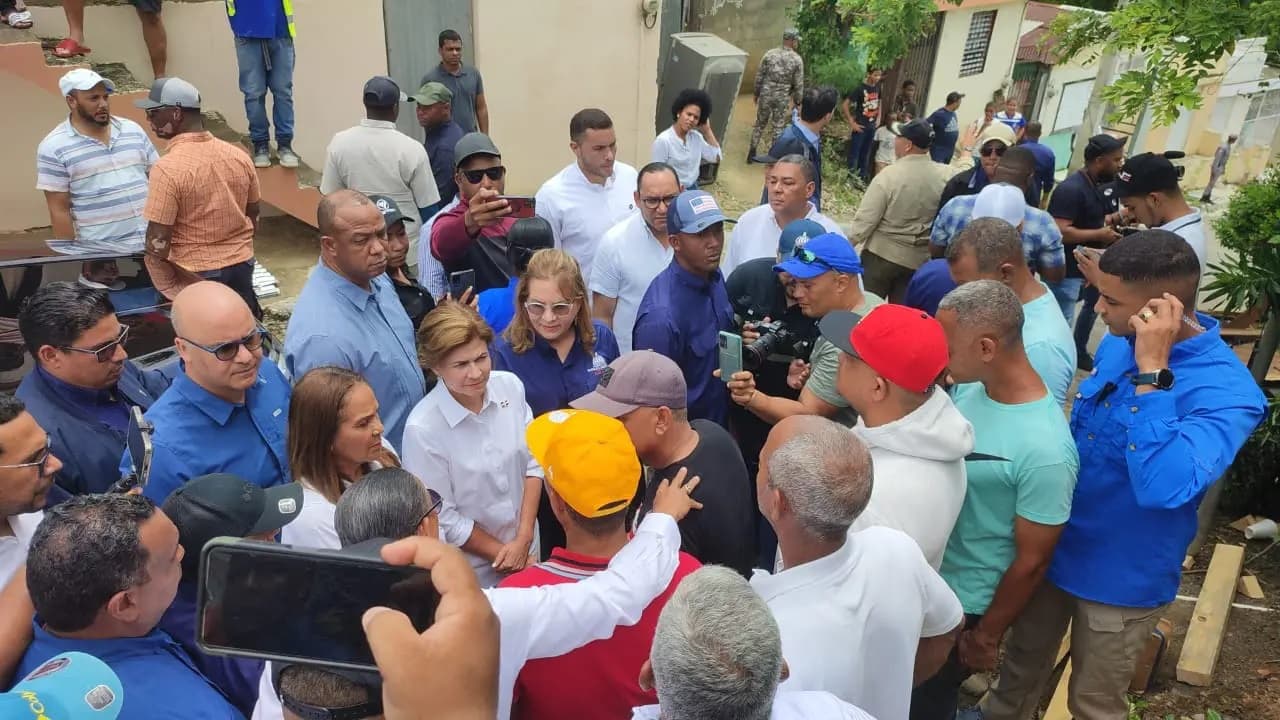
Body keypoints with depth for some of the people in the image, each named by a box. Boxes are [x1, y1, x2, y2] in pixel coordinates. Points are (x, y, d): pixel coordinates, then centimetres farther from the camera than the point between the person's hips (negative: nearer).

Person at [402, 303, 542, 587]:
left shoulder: (510, 386, -13)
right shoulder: (422, 428, -25)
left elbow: (533, 461, -3)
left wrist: (524, 538, -8)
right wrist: (503, 554, -8)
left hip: (527, 546, 4)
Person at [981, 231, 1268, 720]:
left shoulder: (1227, 392, -28)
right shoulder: (1119, 343, -6)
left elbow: (1165, 488, -43)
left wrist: (1151, 371, -40)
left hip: (1121, 578, -5)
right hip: (1053, 548, 5)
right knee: (1022, 665, 24)